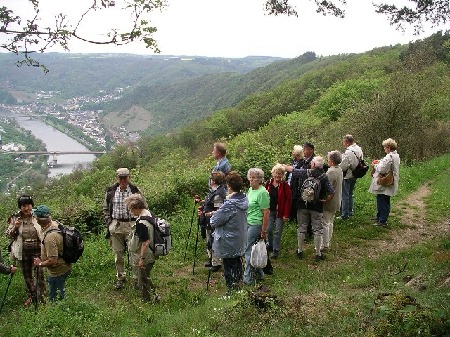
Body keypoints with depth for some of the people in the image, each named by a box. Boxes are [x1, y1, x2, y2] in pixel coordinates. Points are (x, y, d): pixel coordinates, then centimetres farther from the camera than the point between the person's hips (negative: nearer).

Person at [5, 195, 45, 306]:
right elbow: (8, 235, 3)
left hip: (37, 251, -3)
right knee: (26, 275, 17)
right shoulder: (15, 218, -3)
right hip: (23, 252, 3)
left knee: (39, 274, 2)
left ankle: (42, 296, 22)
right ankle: (31, 295, 37)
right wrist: (15, 227, -14)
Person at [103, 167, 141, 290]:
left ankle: (137, 278, 15)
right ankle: (120, 277, 26)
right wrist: (108, 223, 4)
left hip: (132, 224, -2)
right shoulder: (110, 191, 3)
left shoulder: (135, 191, -2)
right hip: (116, 225, 2)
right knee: (118, 253, 11)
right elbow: (106, 208, 13)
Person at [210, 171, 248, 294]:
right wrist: (218, 212, 4)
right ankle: (238, 287, 36)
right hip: (240, 240, 8)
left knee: (229, 266, 6)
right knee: (237, 263, 22)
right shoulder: (244, 199, -4)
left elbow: (214, 221, -19)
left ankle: (231, 290, 16)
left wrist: (214, 214, 1)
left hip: (228, 242, -8)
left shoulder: (229, 204, -27)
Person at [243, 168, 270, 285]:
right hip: (248, 223, 8)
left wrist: (264, 231, -17)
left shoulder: (262, 192, -17)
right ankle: (258, 274, 27)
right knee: (254, 250, 15)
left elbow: (266, 213, -18)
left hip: (256, 225, -8)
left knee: (249, 250, -2)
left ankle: (248, 278, 8)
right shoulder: (250, 190, 10)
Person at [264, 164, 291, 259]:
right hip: (270, 211, 4)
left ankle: (276, 250, 12)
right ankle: (270, 245, 30)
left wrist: (286, 214, -14)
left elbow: (288, 200, -11)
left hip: (280, 212, -3)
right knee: (269, 230, 8)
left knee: (278, 231, 1)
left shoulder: (285, 185, -10)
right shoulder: (268, 183, 1)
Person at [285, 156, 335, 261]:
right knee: (317, 229, 8)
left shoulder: (304, 172, -8)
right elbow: (332, 192, -14)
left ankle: (300, 251, 23)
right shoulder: (324, 177, -8)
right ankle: (318, 253, 14)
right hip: (317, 207, -1)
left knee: (301, 228, 13)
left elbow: (291, 169, 3)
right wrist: (325, 200, 1)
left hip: (303, 206, 1)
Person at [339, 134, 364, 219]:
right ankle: (350, 212, 31)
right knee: (350, 194, 21)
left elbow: (343, 166, -25)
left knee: (345, 196, 1)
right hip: (354, 175, 9)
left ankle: (345, 215, 6)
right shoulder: (359, 149, 3)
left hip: (347, 176, -9)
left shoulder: (349, 152, -25)